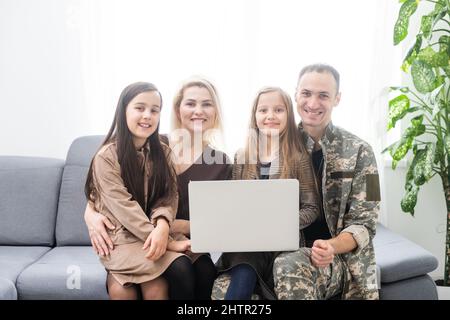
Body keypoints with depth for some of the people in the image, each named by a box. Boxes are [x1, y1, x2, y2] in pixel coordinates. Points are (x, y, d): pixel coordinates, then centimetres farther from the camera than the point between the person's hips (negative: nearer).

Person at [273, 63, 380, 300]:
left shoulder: (359, 152, -2)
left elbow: (364, 224, -5)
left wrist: (330, 247, -25)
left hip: (343, 256, -1)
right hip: (288, 251, 2)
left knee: (290, 266, -34)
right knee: (287, 267, -35)